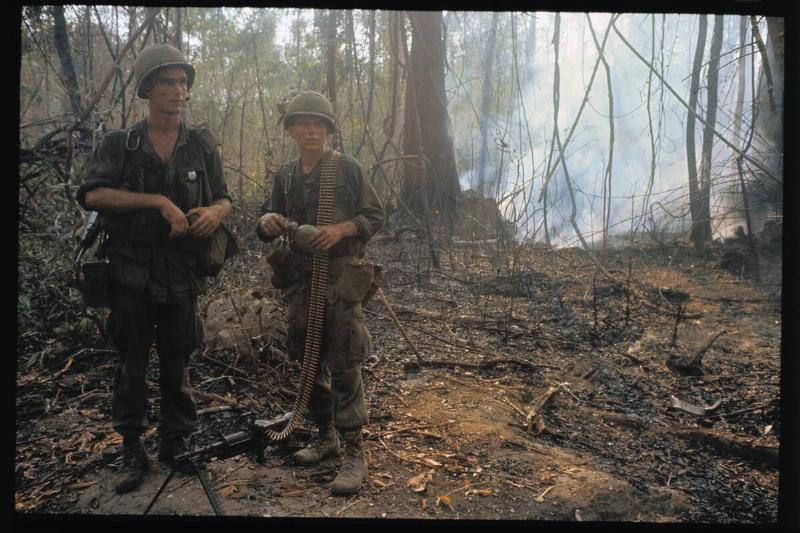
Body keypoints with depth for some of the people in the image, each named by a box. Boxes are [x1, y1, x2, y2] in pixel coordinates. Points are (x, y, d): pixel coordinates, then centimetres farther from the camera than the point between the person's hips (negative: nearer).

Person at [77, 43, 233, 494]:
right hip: (131, 274, 0)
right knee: (132, 365, 7)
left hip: (182, 275, 1)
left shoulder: (202, 145, 7)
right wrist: (158, 201, -22)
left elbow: (224, 199, 9)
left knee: (177, 364, 8)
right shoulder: (119, 145, 3)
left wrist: (214, 211, -16)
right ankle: (132, 451, 21)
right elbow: (93, 194, -11)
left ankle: (176, 443, 23)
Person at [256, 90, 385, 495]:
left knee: (344, 365, -8)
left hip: (340, 277, -5)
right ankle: (326, 437, 28)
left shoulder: (348, 168, 0)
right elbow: (268, 225, 17)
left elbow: (375, 215, 1)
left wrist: (341, 229, -16)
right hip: (299, 280, 5)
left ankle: (354, 454, -2)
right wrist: (268, 222, -7)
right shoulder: (285, 177, 12)